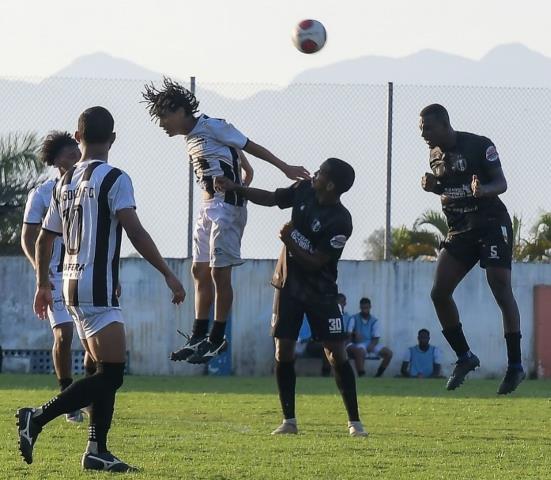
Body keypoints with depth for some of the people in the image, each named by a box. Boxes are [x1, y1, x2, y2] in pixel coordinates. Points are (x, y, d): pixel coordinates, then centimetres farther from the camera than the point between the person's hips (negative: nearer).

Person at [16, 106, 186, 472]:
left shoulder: (65, 182, 13)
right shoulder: (113, 179, -10)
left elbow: (45, 239, 19)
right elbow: (134, 231, -20)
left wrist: (43, 285, 31)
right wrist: (168, 274, -18)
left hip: (74, 287, 9)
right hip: (98, 288, -9)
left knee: (107, 373, 13)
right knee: (112, 374, -11)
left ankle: (97, 451, 8)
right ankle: (36, 419, -17)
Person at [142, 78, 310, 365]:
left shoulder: (211, 126, -9)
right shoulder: (190, 138, 15)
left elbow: (249, 146, -6)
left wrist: (284, 168, -6)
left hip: (226, 206, -10)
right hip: (208, 207, 10)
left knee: (219, 272, -7)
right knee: (200, 270, 11)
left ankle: (217, 339, -2)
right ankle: (199, 337, 17)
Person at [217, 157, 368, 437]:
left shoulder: (340, 222, -22)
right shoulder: (304, 191, -5)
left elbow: (315, 263, -20)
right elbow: (271, 198, 11)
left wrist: (289, 242, -24)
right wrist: (236, 188, 4)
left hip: (320, 292, -5)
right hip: (288, 285, 5)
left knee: (336, 354, -7)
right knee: (283, 352, 0)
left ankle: (354, 422, -1)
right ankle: (289, 421, 8)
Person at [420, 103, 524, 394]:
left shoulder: (479, 146, -11)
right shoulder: (435, 155, 10)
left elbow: (501, 183, -12)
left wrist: (483, 190, -34)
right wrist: (432, 187, 1)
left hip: (492, 224, -7)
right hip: (460, 229, 7)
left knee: (501, 290, -14)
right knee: (439, 292, -3)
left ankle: (515, 365, -11)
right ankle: (464, 357, 10)